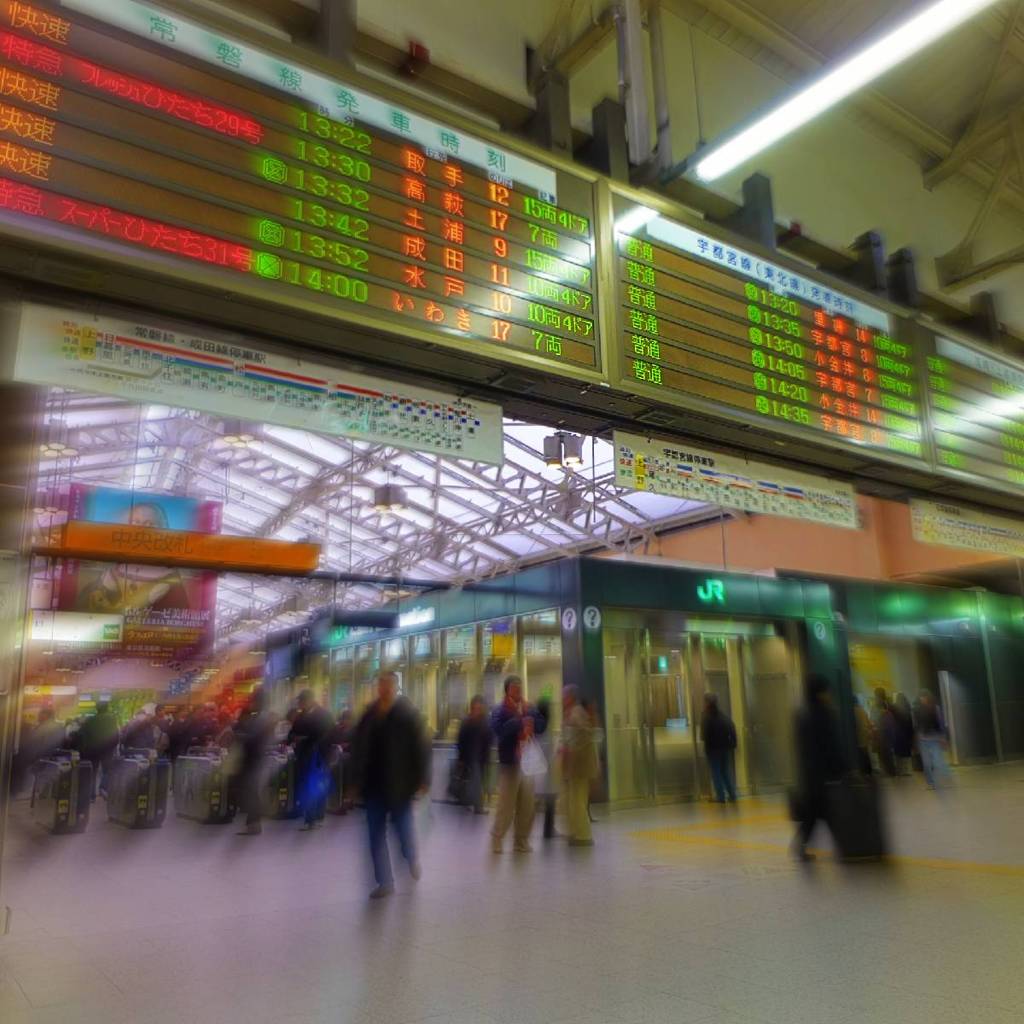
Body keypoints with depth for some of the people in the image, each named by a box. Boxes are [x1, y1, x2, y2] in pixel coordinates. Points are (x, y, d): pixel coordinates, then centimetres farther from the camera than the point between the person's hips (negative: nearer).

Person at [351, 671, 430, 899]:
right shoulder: (369, 715, 5)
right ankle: (385, 882, 18)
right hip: (374, 784, 4)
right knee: (376, 835, 6)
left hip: (400, 784, -4)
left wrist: (422, 779, -12)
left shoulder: (407, 713, -7)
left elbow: (420, 746, -9)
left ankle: (412, 859, 39)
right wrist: (359, 778, 5)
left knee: (403, 827, 7)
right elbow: (358, 748, 9)